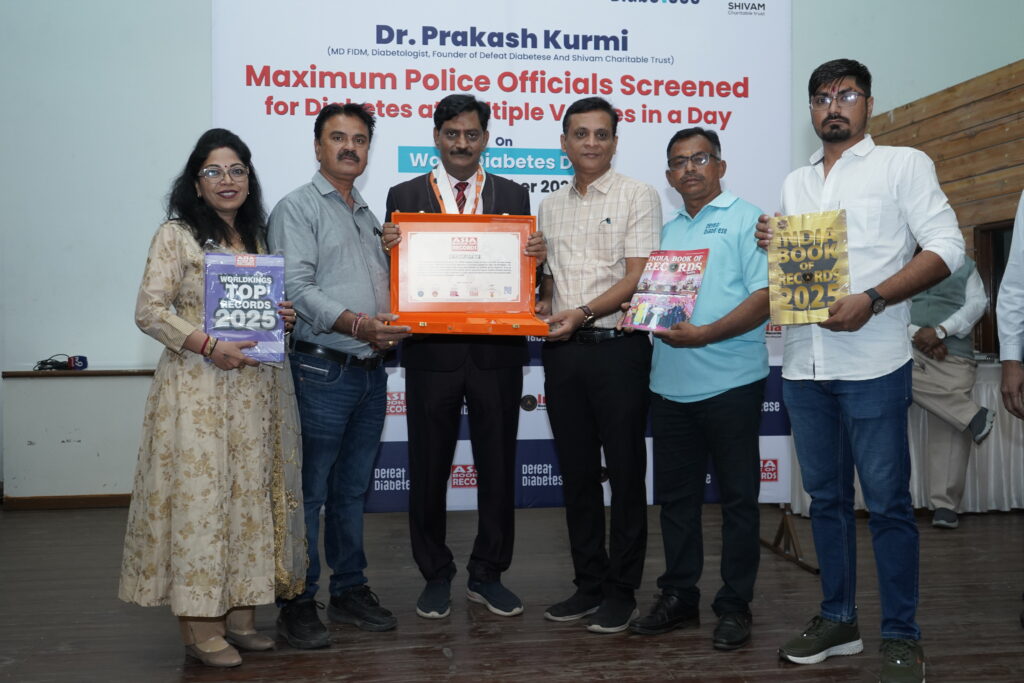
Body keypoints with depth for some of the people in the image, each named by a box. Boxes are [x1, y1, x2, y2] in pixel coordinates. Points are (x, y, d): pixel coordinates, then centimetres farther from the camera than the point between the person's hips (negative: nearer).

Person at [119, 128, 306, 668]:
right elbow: (149, 310, -8)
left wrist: (285, 317, 2)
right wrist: (208, 345, -18)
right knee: (199, 493, -4)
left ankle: (240, 612, 19)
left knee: (252, 492, 8)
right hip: (198, 385, -6)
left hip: (257, 388, 6)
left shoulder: (259, 237, 16)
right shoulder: (176, 235, -2)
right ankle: (199, 624, 6)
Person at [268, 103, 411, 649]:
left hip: (371, 371, 7)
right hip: (321, 371, -7)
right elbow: (297, 288, -15)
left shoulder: (368, 215, 20)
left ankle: (350, 590, 25)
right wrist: (357, 324, -25)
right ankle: (297, 603, 10)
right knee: (309, 491, -1)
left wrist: (391, 327, 5)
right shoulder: (297, 208, -3)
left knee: (353, 489, 14)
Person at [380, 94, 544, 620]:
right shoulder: (405, 196, 6)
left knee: (498, 467, 9)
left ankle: (487, 575, 25)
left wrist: (537, 256, -13)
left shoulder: (513, 195, 9)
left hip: (497, 352, 1)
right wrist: (388, 248, -17)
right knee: (429, 468, 8)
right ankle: (436, 576, 25)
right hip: (431, 351, -1)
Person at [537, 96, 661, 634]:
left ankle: (621, 592, 12)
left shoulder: (637, 196, -1)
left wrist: (581, 313, -19)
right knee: (576, 471, 10)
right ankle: (588, 584, 22)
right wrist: (541, 307, -1)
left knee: (625, 472, 1)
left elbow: (638, 277, -9)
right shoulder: (550, 206, 16)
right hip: (562, 351, 6)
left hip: (617, 346, -5)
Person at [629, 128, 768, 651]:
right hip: (670, 386, 6)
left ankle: (734, 606, 14)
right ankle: (678, 596, 24)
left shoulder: (745, 219, 0)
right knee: (675, 496, 12)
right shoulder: (665, 231, 19)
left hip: (730, 383, -6)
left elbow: (764, 296, -11)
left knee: (738, 498, 3)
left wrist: (704, 334, -21)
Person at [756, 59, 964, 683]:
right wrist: (770, 246, 1)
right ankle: (839, 620, 24)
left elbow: (947, 246, -7)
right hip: (804, 362, 5)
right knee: (827, 497, 12)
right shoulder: (795, 183, 18)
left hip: (872, 362, -5)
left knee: (887, 502, -2)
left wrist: (871, 300, -19)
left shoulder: (903, 164, 3)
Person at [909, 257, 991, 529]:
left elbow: (977, 303, 3)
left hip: (953, 354, -1)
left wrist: (939, 331, -11)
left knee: (948, 432, -10)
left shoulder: (964, 265, 15)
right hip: (908, 347, 1)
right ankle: (972, 416, -25)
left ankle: (944, 505, -5)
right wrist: (919, 333, -12)